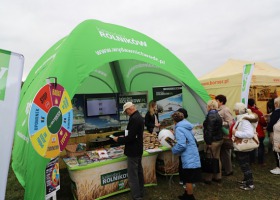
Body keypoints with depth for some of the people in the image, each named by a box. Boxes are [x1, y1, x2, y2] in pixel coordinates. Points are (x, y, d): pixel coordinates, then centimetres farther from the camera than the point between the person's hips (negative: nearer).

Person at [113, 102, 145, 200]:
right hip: (138, 149, 10)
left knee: (133, 176, -1)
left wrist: (118, 139, -12)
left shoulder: (133, 119, -23)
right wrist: (123, 138, 12)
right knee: (139, 172, 20)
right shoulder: (139, 117, 8)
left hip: (133, 151, -10)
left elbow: (130, 137, -26)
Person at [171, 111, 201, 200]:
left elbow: (181, 145, -24)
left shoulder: (179, 128, -16)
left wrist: (174, 150, -6)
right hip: (193, 156, 9)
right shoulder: (187, 126, 10)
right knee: (188, 179, 22)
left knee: (189, 180, 7)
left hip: (189, 158, -9)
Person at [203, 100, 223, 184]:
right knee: (217, 158, 16)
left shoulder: (210, 116, -18)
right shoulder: (218, 115, 13)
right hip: (219, 139, 10)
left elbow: (209, 130, -21)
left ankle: (208, 179, 7)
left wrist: (208, 142, -20)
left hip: (213, 141, -10)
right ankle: (218, 177, 26)